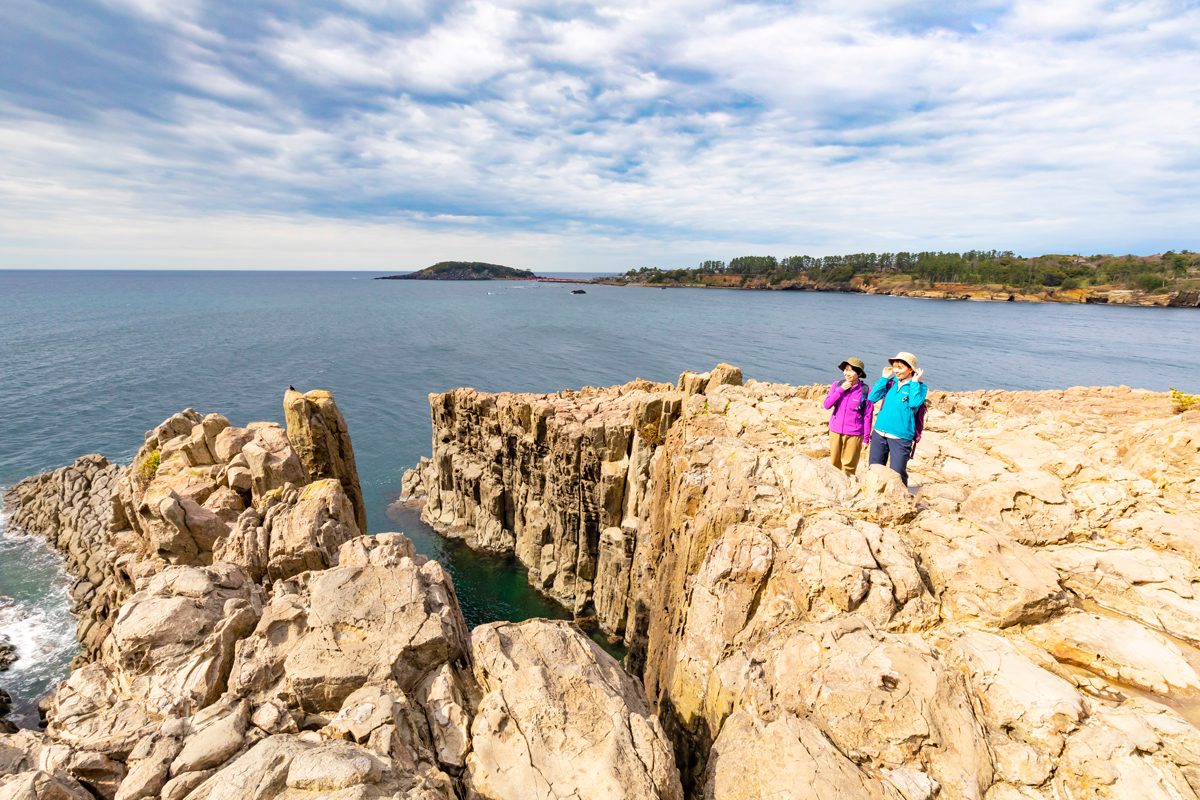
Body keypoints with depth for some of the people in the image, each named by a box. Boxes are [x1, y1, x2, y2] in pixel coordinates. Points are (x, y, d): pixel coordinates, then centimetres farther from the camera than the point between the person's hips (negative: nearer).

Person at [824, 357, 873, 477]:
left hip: (854, 434, -3)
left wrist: (866, 438, -3)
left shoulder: (865, 391, -8)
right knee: (834, 463, 12)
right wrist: (841, 390, -12)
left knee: (849, 465, 4)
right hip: (835, 431, 3)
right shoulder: (837, 385, 1)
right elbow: (827, 404, -5)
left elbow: (868, 416, -4)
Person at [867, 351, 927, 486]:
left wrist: (915, 382, -9)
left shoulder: (920, 387, 0)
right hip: (879, 434, 4)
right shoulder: (891, 382, 10)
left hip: (900, 437, -4)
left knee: (897, 474, -2)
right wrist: (884, 378, 1)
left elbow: (915, 403, -19)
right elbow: (873, 397, 2)